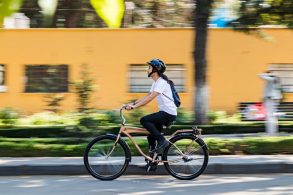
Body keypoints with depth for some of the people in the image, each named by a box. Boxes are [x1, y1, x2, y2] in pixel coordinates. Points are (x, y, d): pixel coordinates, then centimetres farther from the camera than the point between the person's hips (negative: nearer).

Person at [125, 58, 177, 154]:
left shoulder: (161, 82, -17)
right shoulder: (156, 83, 15)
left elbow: (150, 98, -26)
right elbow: (147, 96, 15)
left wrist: (134, 106, -30)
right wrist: (133, 103, 3)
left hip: (169, 113, -10)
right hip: (163, 112, 10)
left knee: (144, 120, -20)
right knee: (151, 137, 7)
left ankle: (162, 141, -16)